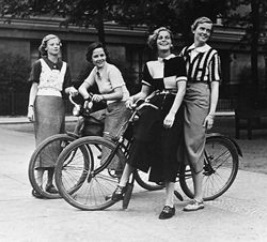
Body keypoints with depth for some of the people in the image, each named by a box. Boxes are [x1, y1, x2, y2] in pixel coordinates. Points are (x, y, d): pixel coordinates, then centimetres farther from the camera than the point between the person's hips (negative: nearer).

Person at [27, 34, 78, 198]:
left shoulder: (64, 66, 16)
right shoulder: (39, 64, 5)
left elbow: (66, 88, 12)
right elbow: (34, 87, 1)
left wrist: (72, 90, -11)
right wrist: (31, 107, -8)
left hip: (58, 105, 5)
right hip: (43, 103, -4)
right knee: (43, 142, -11)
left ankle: (50, 183, 10)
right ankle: (38, 184, -11)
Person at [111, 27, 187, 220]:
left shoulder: (178, 62, 2)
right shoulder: (149, 66, 15)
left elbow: (181, 89, -8)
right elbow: (145, 92, 19)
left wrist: (172, 113, -19)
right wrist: (133, 98, -3)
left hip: (172, 109, -3)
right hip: (153, 108, 3)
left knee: (168, 153, -6)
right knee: (140, 141, -21)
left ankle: (170, 202, 0)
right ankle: (123, 184, -14)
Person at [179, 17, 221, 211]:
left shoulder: (212, 54, 2)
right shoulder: (185, 51, 16)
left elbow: (215, 85, -2)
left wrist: (211, 113, -10)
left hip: (199, 100, -5)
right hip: (182, 98, 5)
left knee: (194, 146, -6)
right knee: (181, 143, 1)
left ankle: (199, 199, 1)